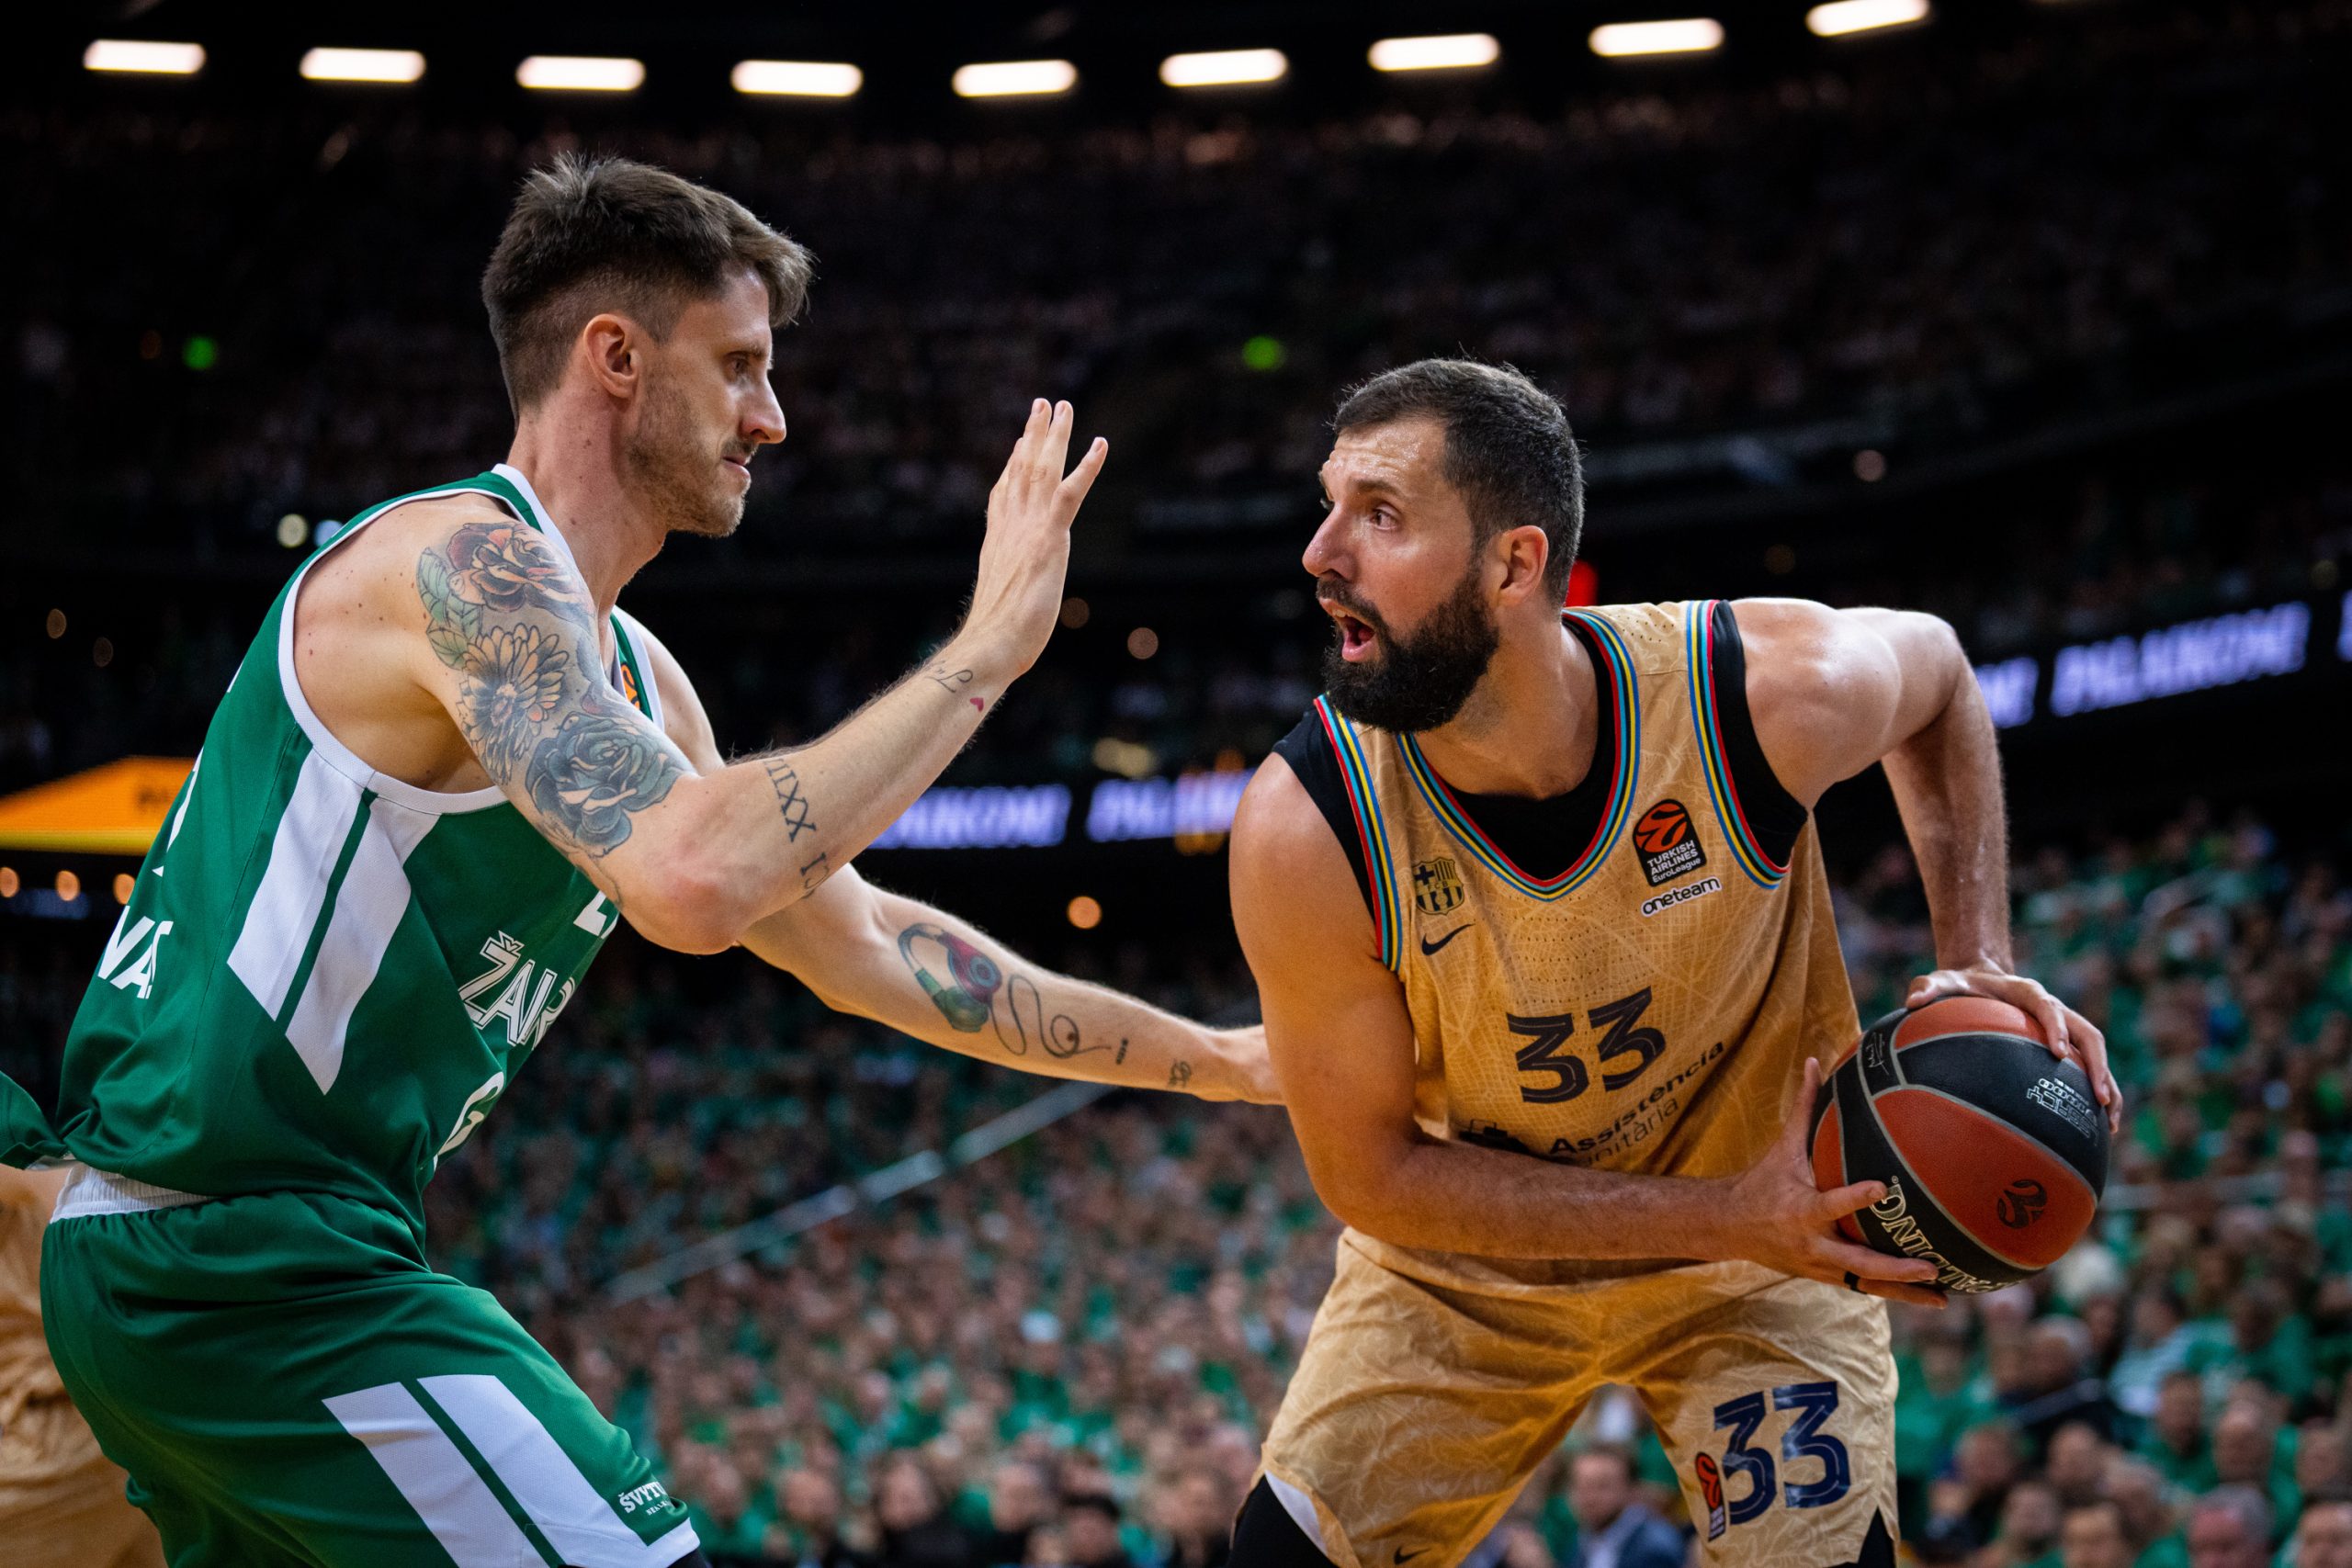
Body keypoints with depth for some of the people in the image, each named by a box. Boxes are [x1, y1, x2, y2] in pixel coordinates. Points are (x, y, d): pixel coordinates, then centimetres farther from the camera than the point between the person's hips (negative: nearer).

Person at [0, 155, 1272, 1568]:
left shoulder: (629, 673, 16)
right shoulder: (467, 563, -14)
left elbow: (863, 946, 21)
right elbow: (695, 880, -31)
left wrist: (1207, 1059, 22)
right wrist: (985, 651, -21)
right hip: (244, 1256, -11)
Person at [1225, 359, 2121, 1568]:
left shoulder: (1769, 693, -27)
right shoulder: (1303, 831, -29)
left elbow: (1937, 672, -1)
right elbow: (1369, 1172, -19)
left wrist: (1977, 965, -14)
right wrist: (1721, 1218, -28)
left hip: (1767, 1241, 0)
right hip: (1465, 1259, 0)